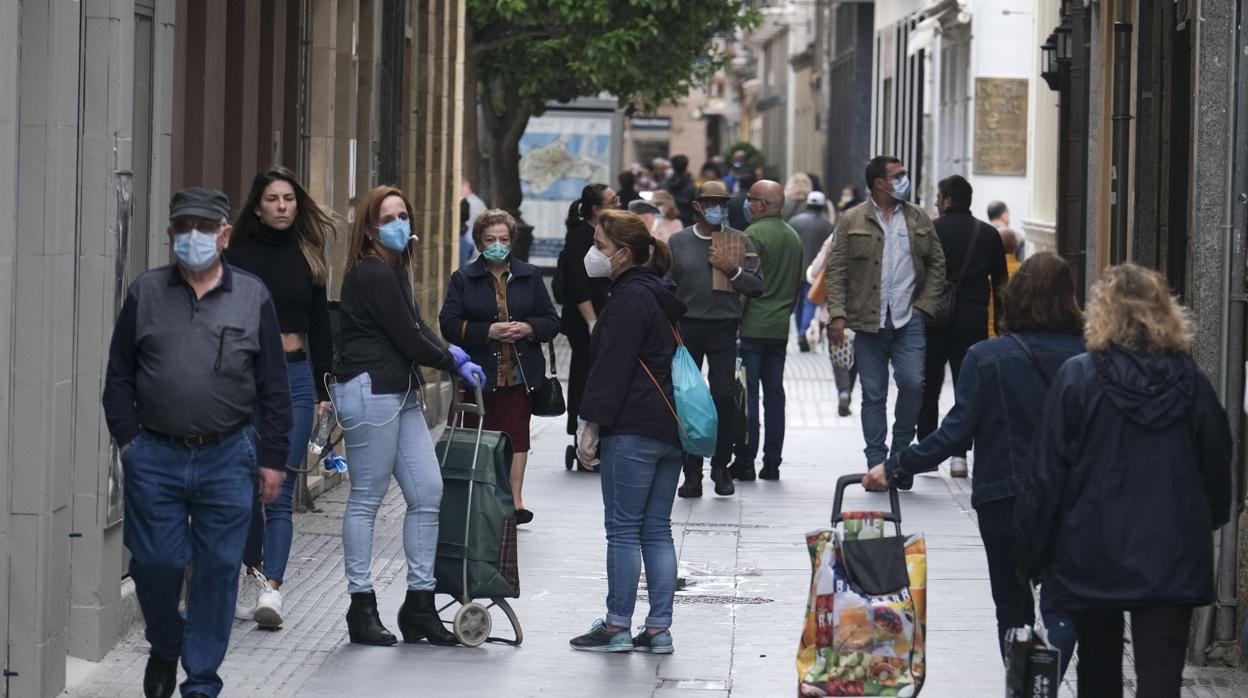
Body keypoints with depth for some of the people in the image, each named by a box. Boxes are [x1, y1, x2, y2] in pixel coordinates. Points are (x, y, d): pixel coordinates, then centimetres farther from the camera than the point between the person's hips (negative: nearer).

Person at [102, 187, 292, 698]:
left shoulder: (253, 297, 5)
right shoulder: (146, 292, 7)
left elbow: (274, 386, 7)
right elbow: (119, 373, 9)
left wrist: (273, 458, 3)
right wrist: (127, 437, -1)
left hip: (228, 458, 0)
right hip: (155, 457, 1)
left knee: (218, 569, 1)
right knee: (154, 562, 3)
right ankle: (165, 649, 31)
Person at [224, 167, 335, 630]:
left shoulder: (307, 258, 10)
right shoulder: (238, 256, 1)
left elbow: (320, 326, 14)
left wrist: (323, 390, 11)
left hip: (295, 375, 1)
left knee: (281, 490, -7)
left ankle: (271, 589, -15)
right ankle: (254, 572, 22)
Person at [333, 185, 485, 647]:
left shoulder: (393, 272, 18)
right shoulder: (372, 275, -13)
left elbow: (416, 328, 19)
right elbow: (408, 339, -13)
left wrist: (458, 363, 6)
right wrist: (452, 359, 3)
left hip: (401, 394, 10)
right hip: (371, 391, -10)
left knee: (428, 493, 6)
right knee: (366, 499, -2)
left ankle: (420, 605, 11)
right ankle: (362, 608, 4)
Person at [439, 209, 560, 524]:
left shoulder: (529, 276, 9)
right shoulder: (464, 279, 3)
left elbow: (552, 321, 10)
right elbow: (448, 323, -5)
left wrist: (528, 328, -11)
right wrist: (487, 332, -17)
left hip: (519, 375, 2)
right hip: (478, 374, -2)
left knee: (516, 437, 3)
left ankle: (515, 501, 7)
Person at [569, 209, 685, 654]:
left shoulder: (629, 299, -12)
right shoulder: (665, 296, 17)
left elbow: (612, 367, -16)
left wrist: (592, 424, -13)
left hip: (632, 432, -9)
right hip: (671, 429, 9)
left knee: (623, 530, -3)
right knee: (657, 530, 9)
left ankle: (617, 627, 1)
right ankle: (658, 630, 8)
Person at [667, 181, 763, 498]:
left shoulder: (740, 242, 7)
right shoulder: (678, 242, 8)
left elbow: (756, 287, 2)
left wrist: (731, 269, -12)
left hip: (724, 328, -1)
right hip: (686, 327, 1)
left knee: (724, 395, -6)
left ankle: (721, 466, 9)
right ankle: (691, 472, 7)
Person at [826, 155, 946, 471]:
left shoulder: (919, 219, 9)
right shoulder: (852, 221, 1)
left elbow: (937, 264, 15)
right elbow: (836, 271, -1)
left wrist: (925, 304, 4)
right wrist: (837, 314, -11)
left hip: (908, 319, 1)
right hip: (869, 321, -1)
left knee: (912, 383, -11)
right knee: (873, 395, 4)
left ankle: (901, 452, 7)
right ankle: (876, 464, 9)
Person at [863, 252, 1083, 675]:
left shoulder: (986, 358, -11)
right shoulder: (1085, 357, -7)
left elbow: (955, 432, -14)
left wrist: (896, 468, -7)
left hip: (1003, 498, -1)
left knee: (1014, 608, 16)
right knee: (1061, 608, 2)